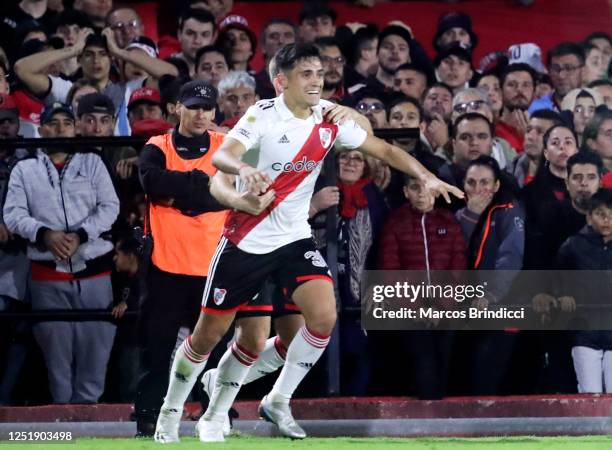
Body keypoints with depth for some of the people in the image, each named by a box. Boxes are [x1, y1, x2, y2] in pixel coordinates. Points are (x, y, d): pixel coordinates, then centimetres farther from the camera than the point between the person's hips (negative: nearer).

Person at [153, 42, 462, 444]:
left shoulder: (330, 118, -3)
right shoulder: (264, 116, -16)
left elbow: (384, 149, 6)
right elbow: (221, 155, -31)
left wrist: (427, 177, -8)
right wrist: (244, 169, -53)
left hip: (294, 237, 4)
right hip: (246, 240, -3)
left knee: (324, 316, -18)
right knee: (209, 334, 4)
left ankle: (278, 402, 0)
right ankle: (171, 413, 26)